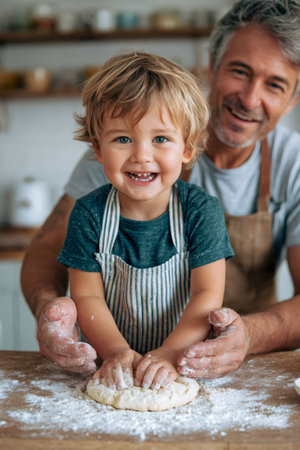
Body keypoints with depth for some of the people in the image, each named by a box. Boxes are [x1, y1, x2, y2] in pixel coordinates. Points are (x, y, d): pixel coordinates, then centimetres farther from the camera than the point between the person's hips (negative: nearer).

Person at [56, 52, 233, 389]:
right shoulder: (89, 214, -5)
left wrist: (169, 354, -24)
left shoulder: (202, 210, -8)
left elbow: (208, 294, -11)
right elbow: (87, 296, -5)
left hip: (185, 362, -1)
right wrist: (117, 352, -21)